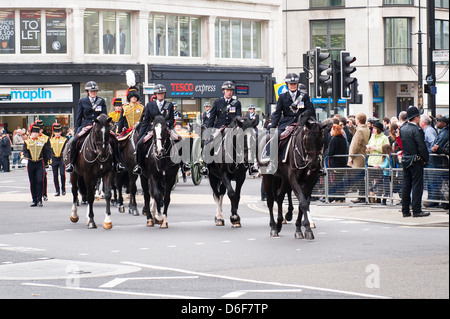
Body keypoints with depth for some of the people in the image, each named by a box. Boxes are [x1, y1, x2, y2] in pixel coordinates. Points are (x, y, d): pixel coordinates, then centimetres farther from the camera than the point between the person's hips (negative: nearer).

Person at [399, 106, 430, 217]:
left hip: (405, 160, 7)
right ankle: (416, 210, -3)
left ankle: (405, 210, 13)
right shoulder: (416, 130, -16)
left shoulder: (402, 128, 8)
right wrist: (426, 158, -7)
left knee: (406, 186, 10)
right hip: (416, 161, -7)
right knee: (417, 185, -3)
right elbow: (422, 147, -17)